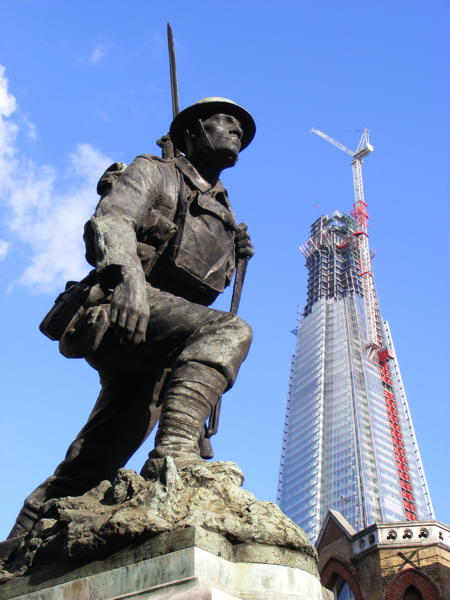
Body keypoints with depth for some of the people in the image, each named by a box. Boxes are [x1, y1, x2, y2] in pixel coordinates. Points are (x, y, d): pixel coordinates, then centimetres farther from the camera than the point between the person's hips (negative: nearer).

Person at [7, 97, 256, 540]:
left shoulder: (222, 214, 32)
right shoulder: (154, 172, 13)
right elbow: (109, 221, -8)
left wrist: (233, 257, 13)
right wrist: (126, 273, -29)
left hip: (153, 358, 7)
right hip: (122, 316, -6)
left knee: (91, 465, 1)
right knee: (229, 331, -31)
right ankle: (174, 453, -44)